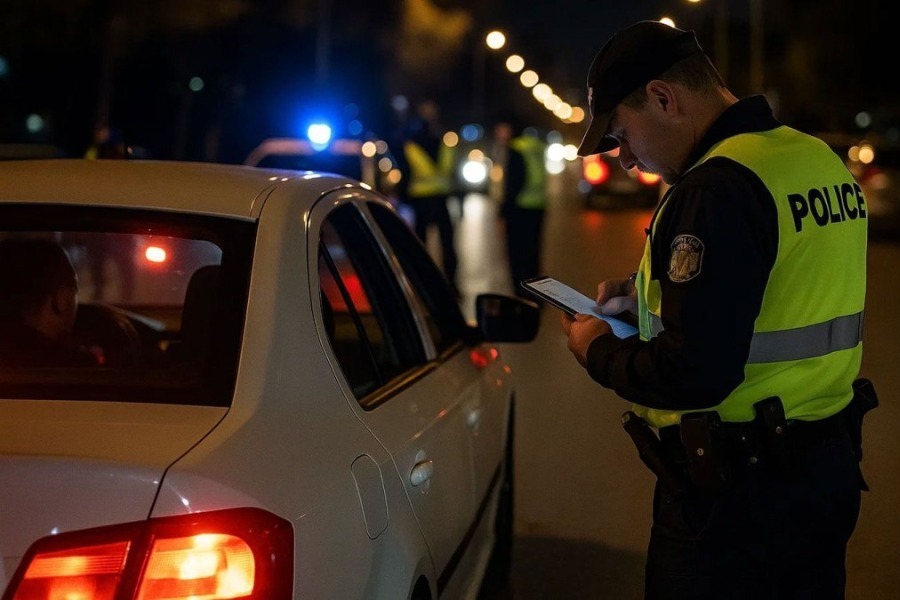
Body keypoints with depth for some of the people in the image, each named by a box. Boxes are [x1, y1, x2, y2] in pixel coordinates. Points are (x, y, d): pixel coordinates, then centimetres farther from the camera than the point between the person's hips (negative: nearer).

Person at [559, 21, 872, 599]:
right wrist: (648, 295, 15)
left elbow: (694, 375, -26)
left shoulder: (716, 187, -22)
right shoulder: (821, 159, 6)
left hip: (735, 491, -9)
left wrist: (597, 351, -9)